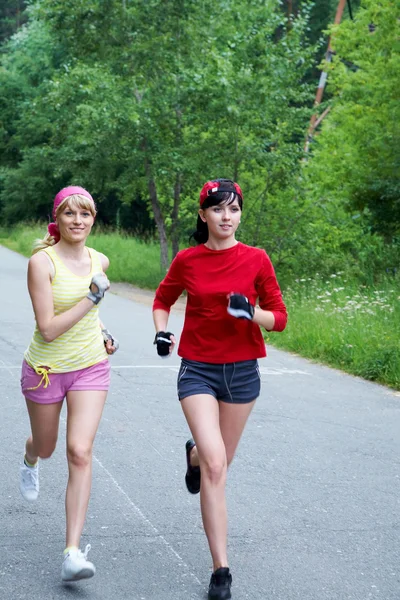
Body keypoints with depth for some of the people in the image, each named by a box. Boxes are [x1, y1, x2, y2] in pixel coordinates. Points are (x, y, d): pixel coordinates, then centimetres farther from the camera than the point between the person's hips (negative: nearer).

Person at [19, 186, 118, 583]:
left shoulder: (99, 261, -1)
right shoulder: (42, 262, -17)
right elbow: (48, 328, -22)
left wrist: (102, 331, 9)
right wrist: (92, 298, -23)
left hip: (90, 367, 2)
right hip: (46, 369, -2)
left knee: (80, 452, -13)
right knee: (45, 447, 19)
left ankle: (73, 553, -13)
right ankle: (29, 460, 61)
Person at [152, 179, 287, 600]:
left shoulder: (256, 259, -5)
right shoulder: (187, 260, -3)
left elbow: (279, 318, -1)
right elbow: (162, 300, 15)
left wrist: (249, 312, -21)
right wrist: (161, 332, -5)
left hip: (241, 372, 2)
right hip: (198, 371, -1)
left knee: (217, 459, 15)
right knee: (216, 465, -16)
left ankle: (193, 455, 55)